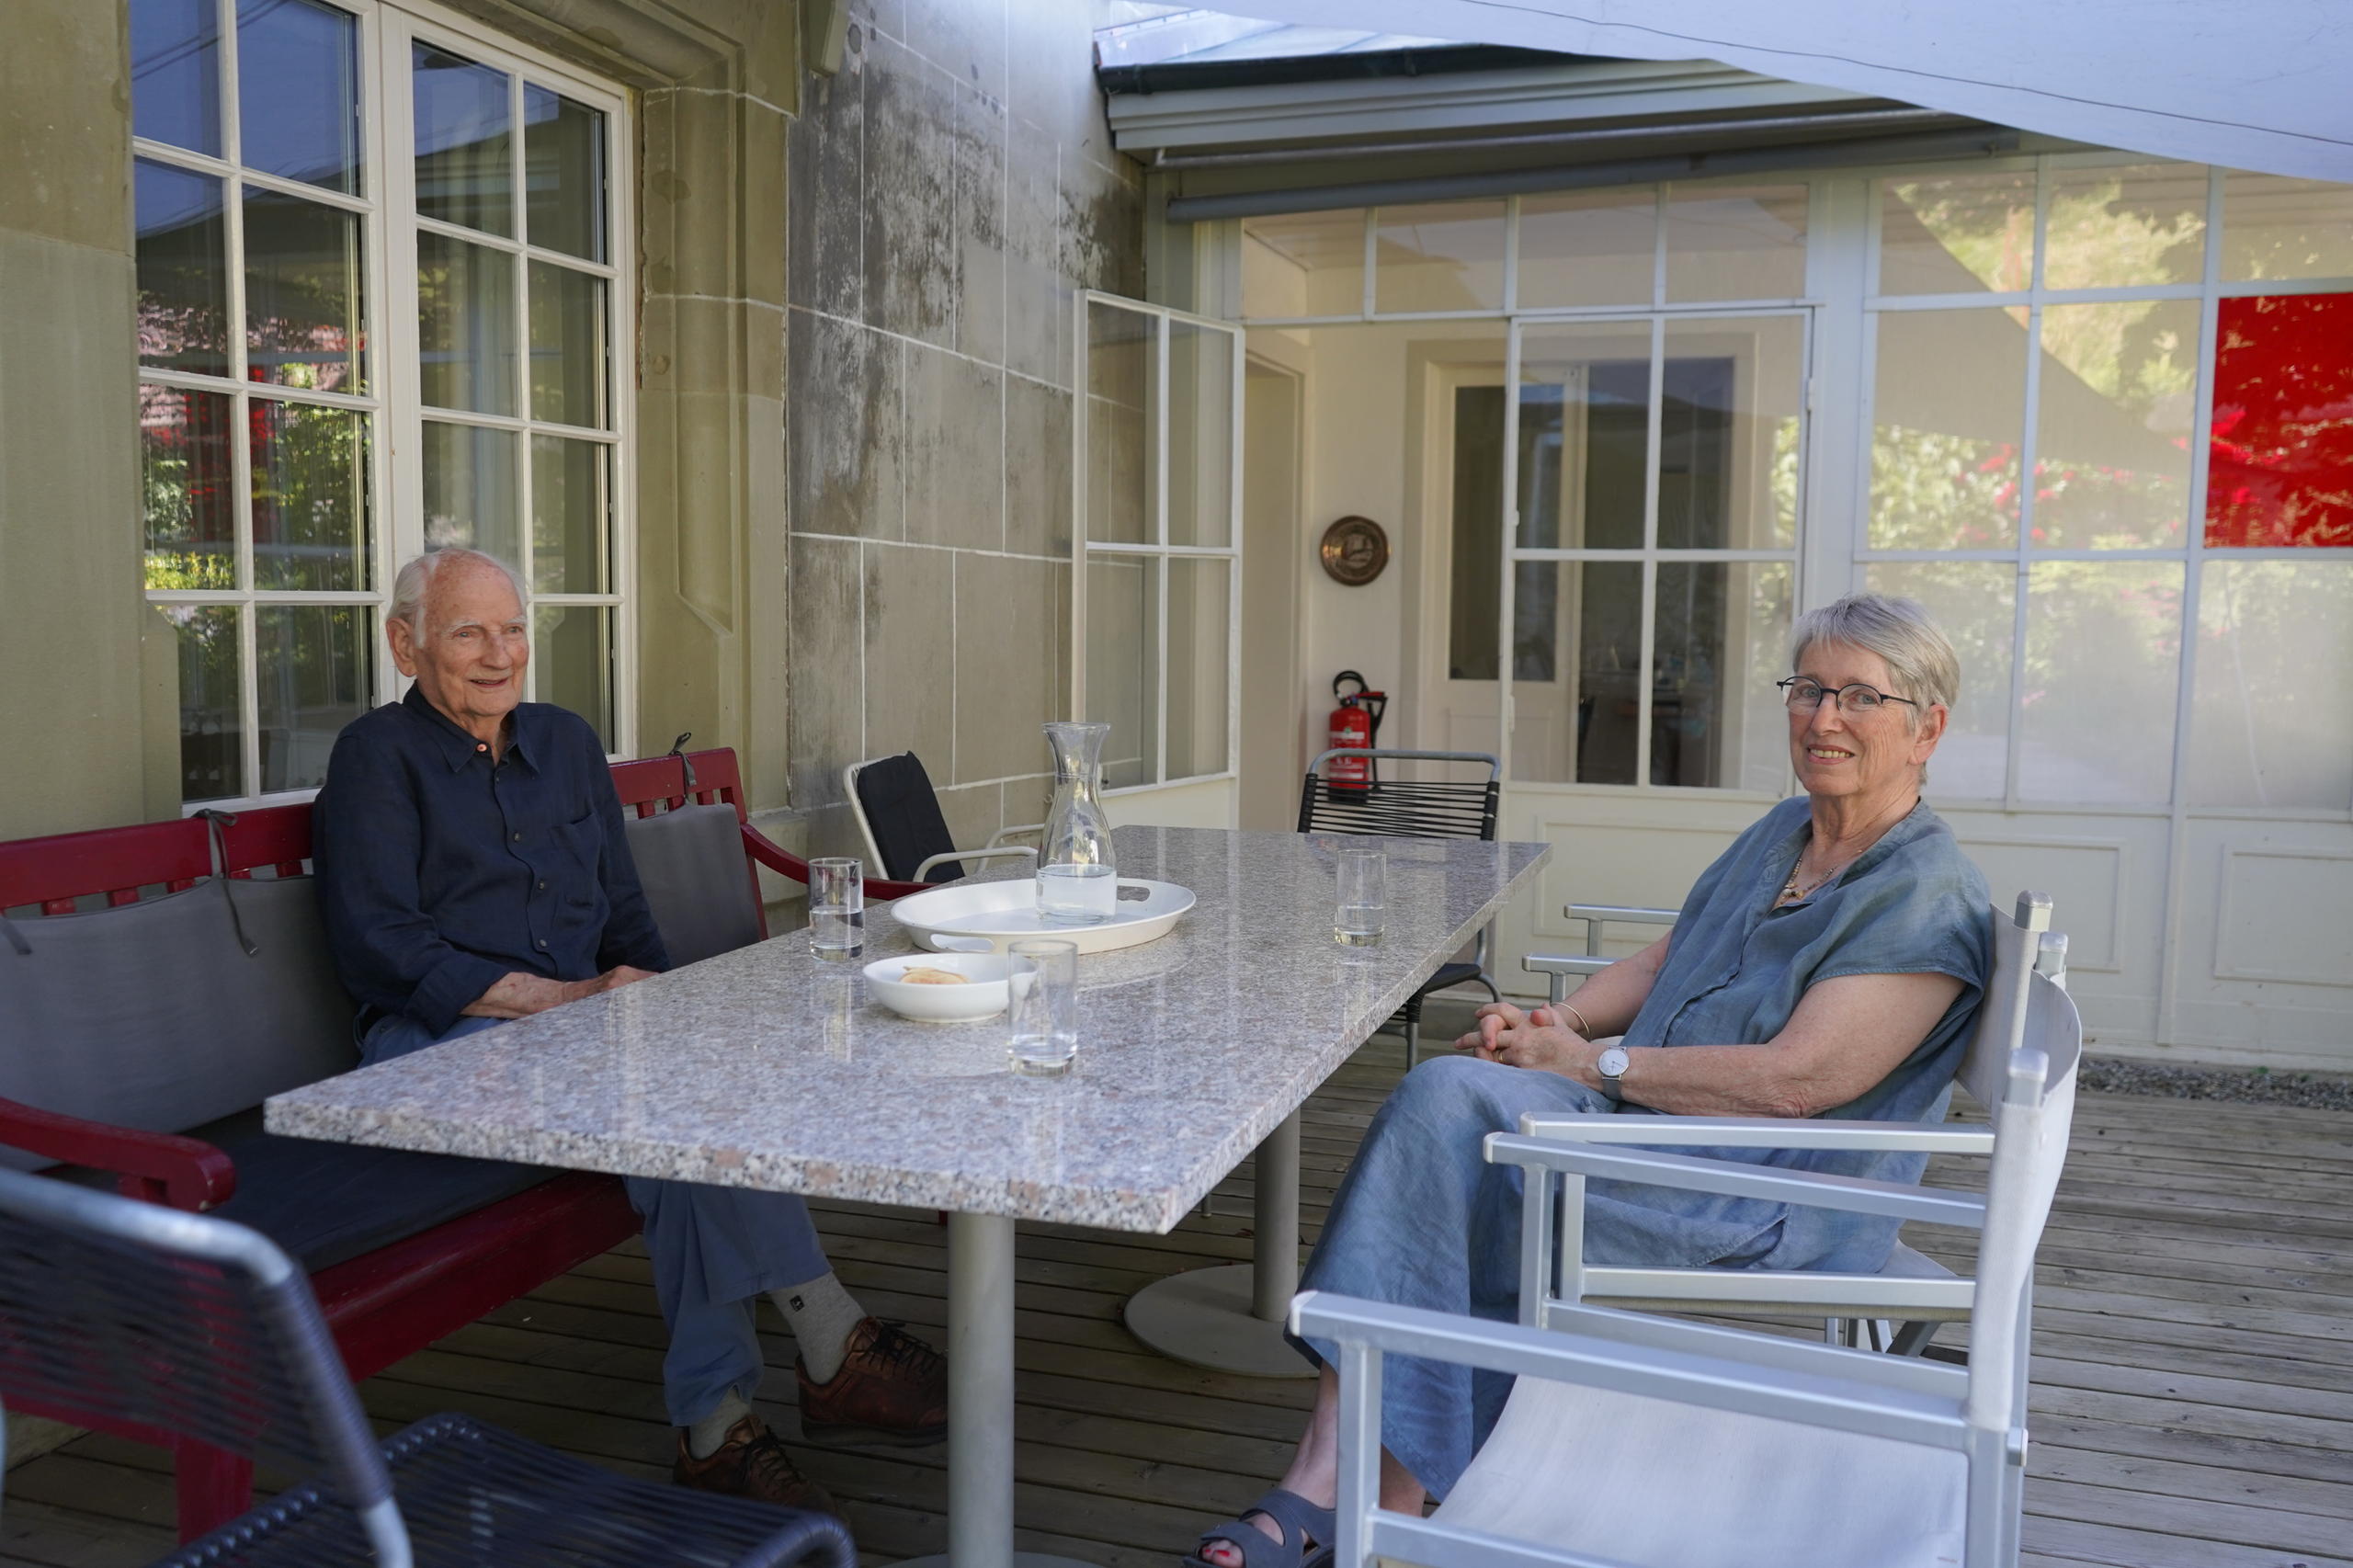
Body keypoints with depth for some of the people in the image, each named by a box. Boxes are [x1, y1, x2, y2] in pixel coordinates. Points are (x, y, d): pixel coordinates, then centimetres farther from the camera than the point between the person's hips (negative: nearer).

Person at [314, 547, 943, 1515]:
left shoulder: (566, 743, 20)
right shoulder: (378, 756, 1)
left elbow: (626, 918, 20)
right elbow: (386, 955, -10)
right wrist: (570, 999, -19)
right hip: (441, 1049, -5)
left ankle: (713, 1423, -28)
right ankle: (831, 1348, -28)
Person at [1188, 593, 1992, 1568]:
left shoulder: (1929, 901, -11)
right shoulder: (1781, 834, 16)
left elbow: (1793, 1082, -20)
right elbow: (1666, 962, 22)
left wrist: (1591, 1061, -13)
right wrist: (1548, 1024, 3)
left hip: (1772, 1205, -8)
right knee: (1446, 1094, -21)